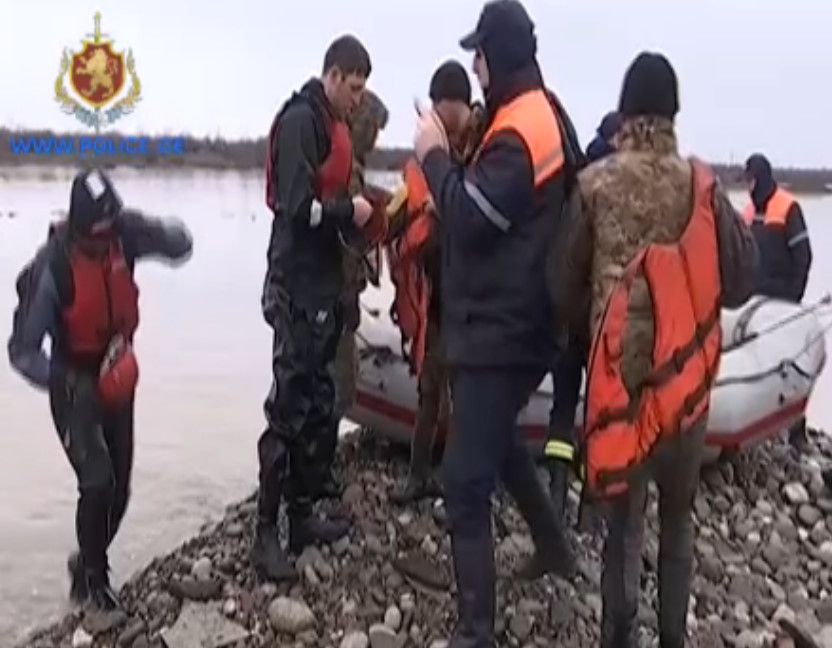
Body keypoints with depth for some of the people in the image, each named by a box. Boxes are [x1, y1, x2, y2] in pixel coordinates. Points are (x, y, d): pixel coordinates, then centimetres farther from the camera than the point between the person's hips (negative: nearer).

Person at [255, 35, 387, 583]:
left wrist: (363, 218, 0)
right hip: (297, 285, -10)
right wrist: (351, 211, -9)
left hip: (326, 282, 10)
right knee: (289, 406, -6)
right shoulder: (300, 120, -12)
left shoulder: (335, 125, 17)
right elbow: (298, 206, -22)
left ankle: (302, 514, 24)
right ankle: (266, 532, 2)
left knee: (319, 404, 13)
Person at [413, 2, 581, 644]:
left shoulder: (519, 130, -19)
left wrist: (435, 155, -10)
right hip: (515, 322, 11)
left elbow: (470, 219, -22)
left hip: (498, 329, -11)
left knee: (466, 482, -7)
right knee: (499, 437, 29)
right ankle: (553, 545, 45)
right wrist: (448, 158, 4)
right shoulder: (544, 115, 13)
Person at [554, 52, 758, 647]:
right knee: (678, 516, 17)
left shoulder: (594, 185, -6)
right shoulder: (702, 185, -6)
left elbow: (566, 286, 0)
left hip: (618, 369, 0)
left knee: (625, 513, 11)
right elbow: (742, 278, -1)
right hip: (687, 374, 0)